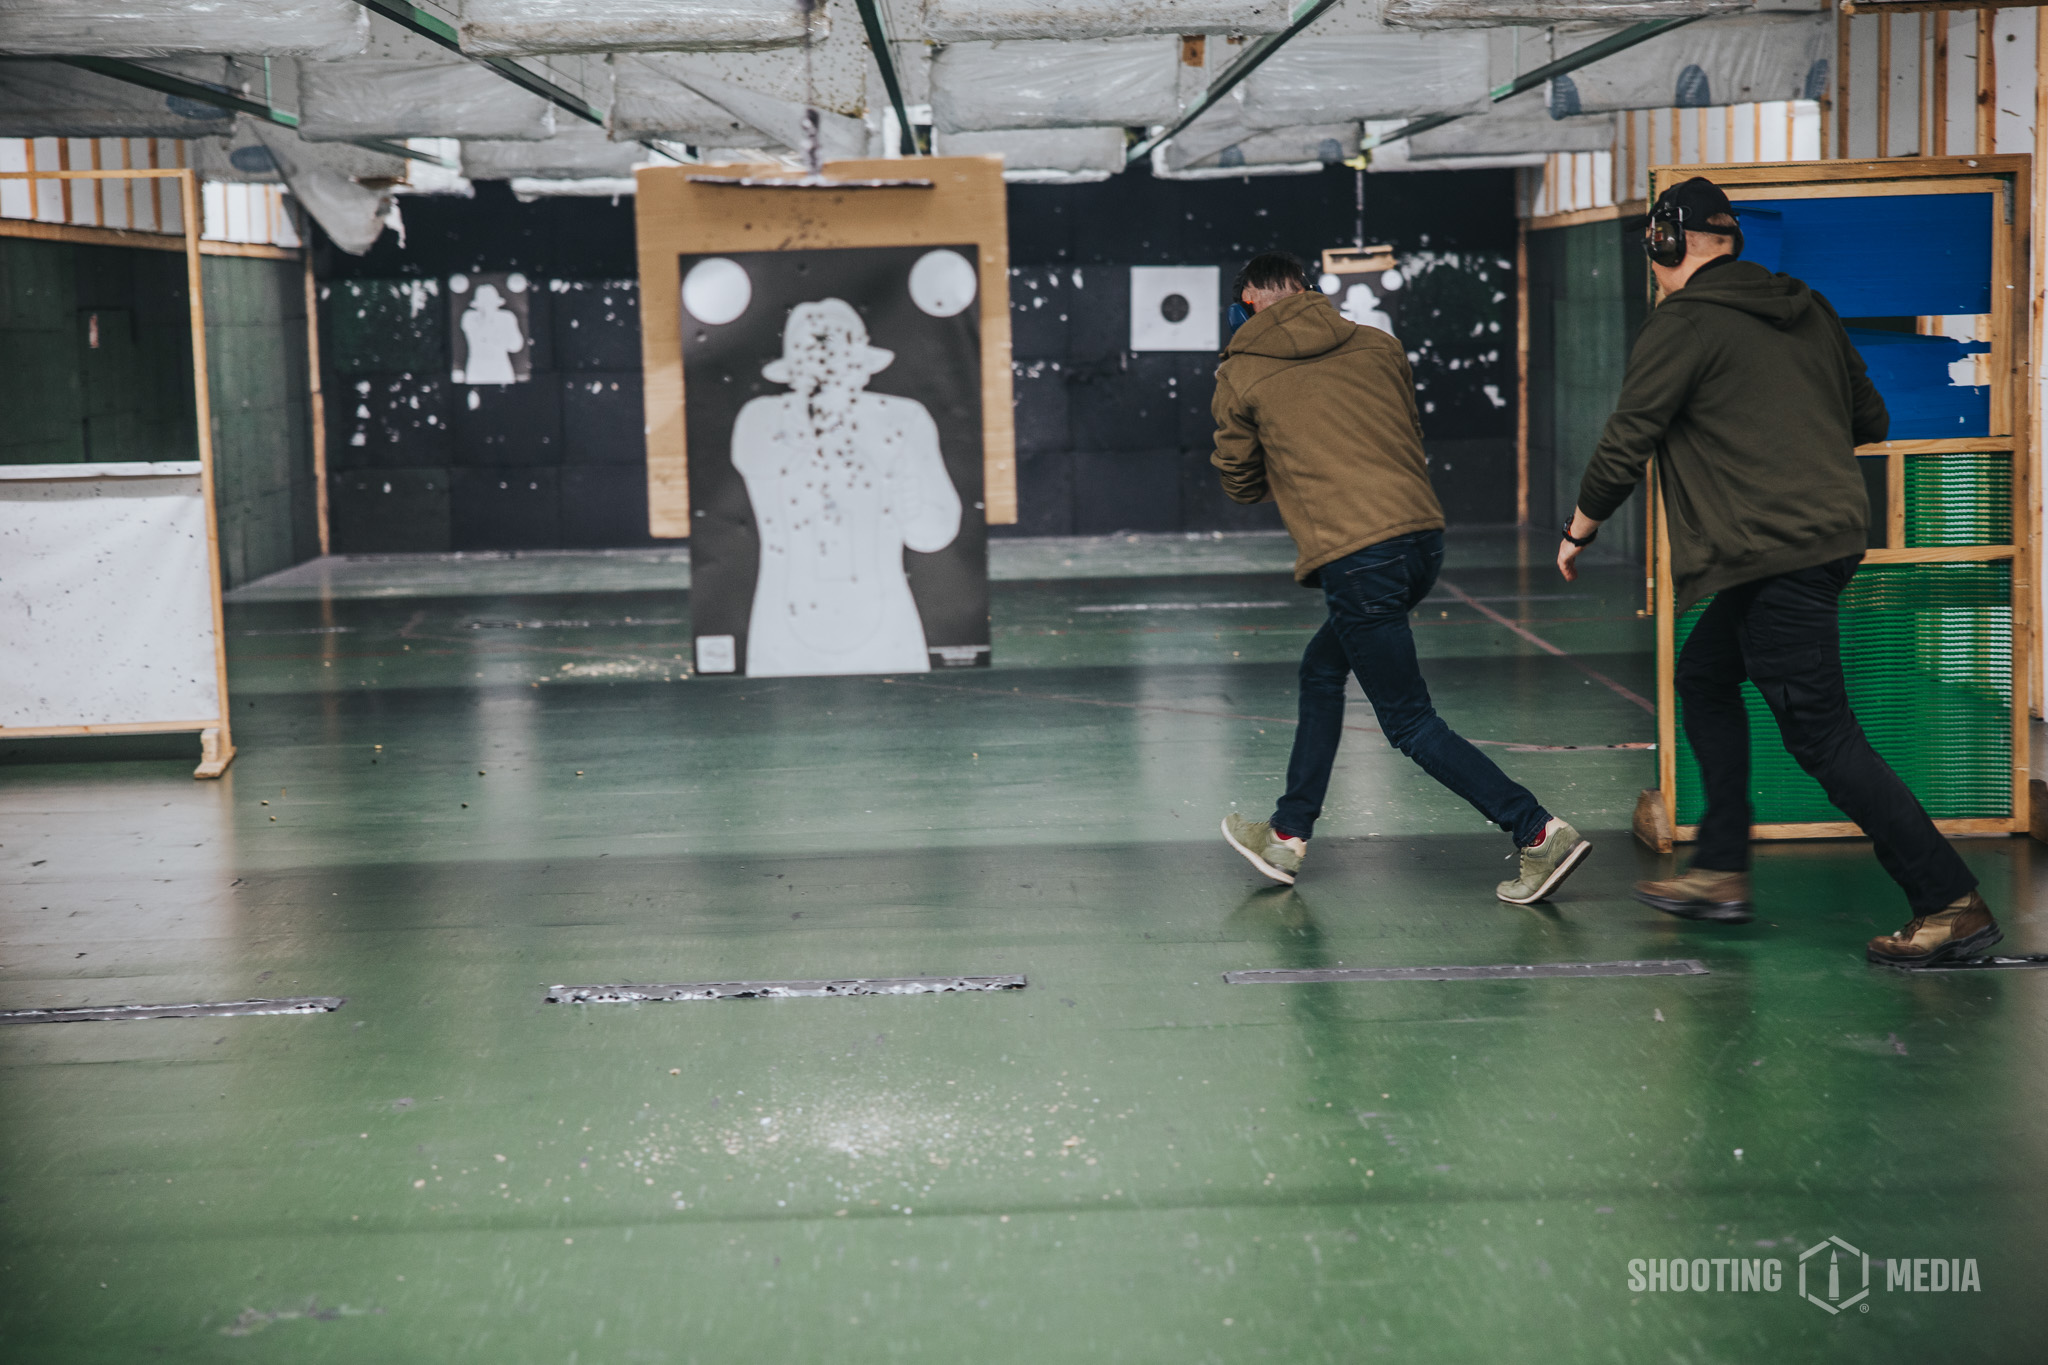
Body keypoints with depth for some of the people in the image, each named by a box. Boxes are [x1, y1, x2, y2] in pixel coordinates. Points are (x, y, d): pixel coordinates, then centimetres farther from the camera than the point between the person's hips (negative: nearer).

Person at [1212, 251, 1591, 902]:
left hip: (1355, 560, -7)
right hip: (1423, 535, 7)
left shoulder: (1239, 374, 4)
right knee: (1321, 671, 24)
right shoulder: (1378, 345, 14)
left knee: (1410, 722, 1)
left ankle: (1540, 833, -7)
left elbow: (1241, 485, 14)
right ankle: (1287, 836, 30)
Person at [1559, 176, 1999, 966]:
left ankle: (1952, 903, -7)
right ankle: (1722, 871, 21)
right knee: (1704, 675, 22)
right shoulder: (1808, 312, 14)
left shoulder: (1682, 326, -8)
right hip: (1833, 534, 9)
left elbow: (1626, 442, -7)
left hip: (1774, 557, -9)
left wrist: (1578, 532, 7)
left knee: (1822, 735, -6)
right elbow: (1870, 420, 21)